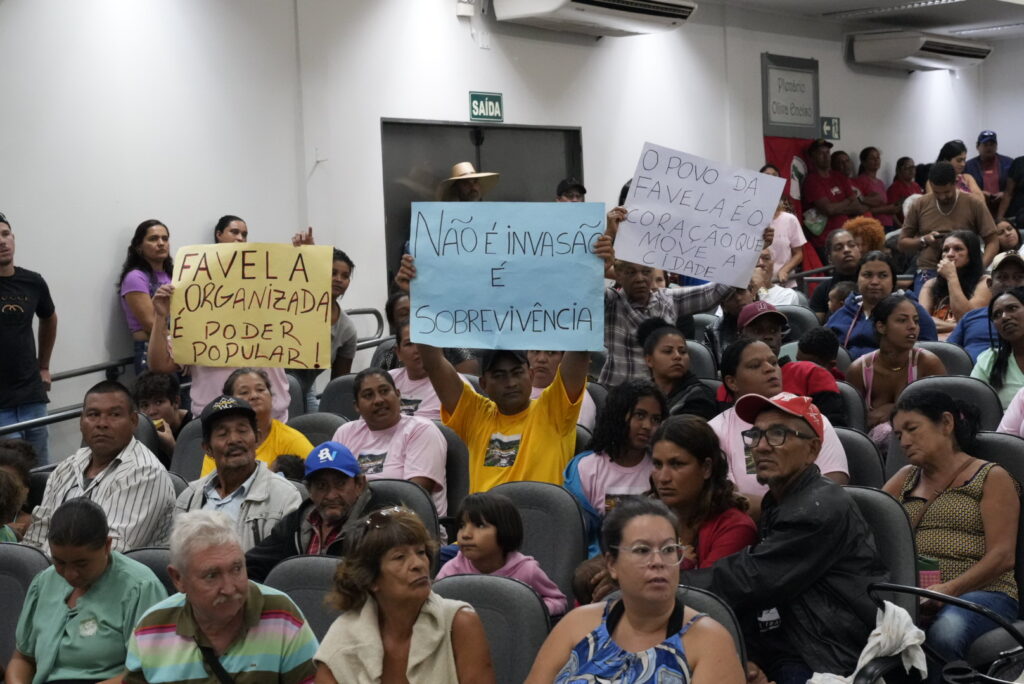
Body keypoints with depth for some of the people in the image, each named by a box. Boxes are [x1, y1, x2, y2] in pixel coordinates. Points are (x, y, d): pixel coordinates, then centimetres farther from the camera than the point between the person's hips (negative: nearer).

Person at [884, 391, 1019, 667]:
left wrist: (950, 589, -18)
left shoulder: (992, 478, 9)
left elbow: (1002, 557, -3)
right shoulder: (906, 479, 25)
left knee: (946, 630, -38)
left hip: (980, 593, -3)